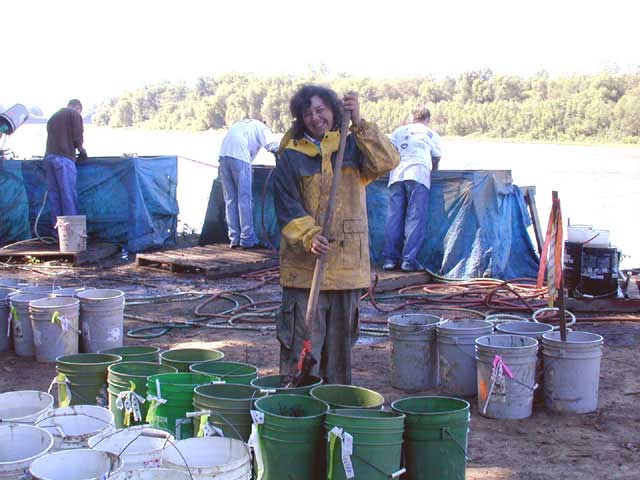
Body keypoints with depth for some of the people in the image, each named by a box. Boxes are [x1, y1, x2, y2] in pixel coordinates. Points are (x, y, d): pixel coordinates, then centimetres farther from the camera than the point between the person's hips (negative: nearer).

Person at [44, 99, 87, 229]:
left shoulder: (53, 116, 25)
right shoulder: (75, 114, 4)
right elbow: (77, 137, -6)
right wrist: (81, 149, 13)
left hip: (49, 157, 7)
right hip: (64, 158, -6)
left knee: (54, 195, 5)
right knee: (68, 195, -7)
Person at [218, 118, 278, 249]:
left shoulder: (241, 124, 36)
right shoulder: (262, 128, 18)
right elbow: (272, 145, 3)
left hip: (223, 154, 6)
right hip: (239, 156, -6)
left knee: (230, 199, 8)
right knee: (244, 199, -3)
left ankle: (234, 239, 9)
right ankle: (247, 239, -3)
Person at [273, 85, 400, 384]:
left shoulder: (353, 146, 7)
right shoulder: (292, 155, 2)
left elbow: (387, 162, -10)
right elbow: (287, 206, -5)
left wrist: (359, 124, -18)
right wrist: (309, 236, -21)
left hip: (347, 264, 2)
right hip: (305, 266, -2)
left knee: (341, 342, 13)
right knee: (302, 344, -3)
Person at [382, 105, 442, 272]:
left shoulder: (399, 131, 24)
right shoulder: (431, 134, 18)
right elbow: (436, 161, 25)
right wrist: (431, 171, 44)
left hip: (397, 175, 3)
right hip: (418, 174, -3)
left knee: (394, 217, 2)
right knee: (415, 218, -5)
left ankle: (390, 258, -1)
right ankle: (409, 259, -12)